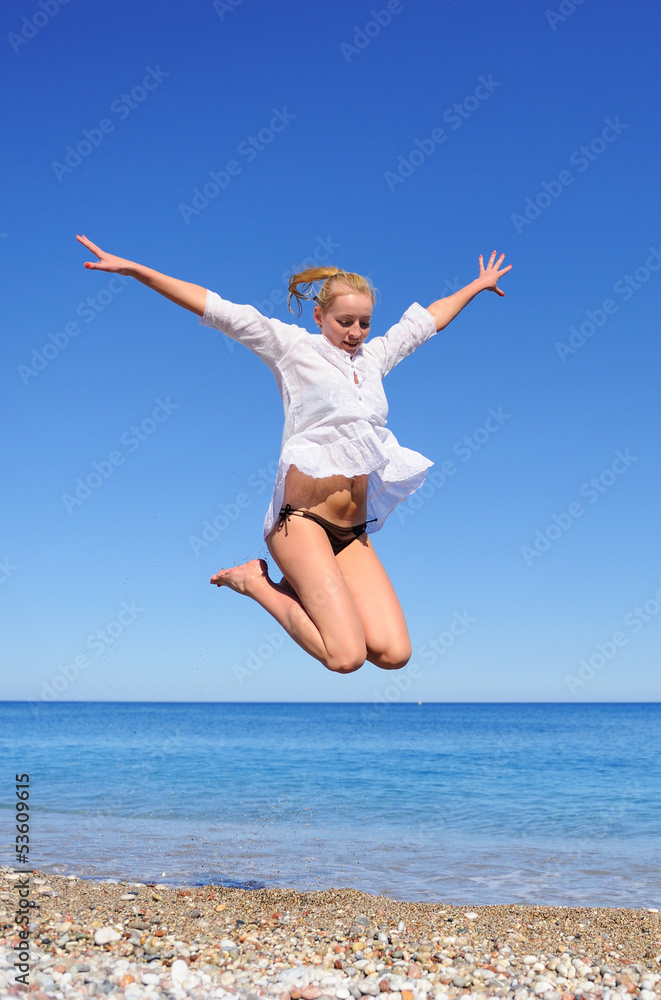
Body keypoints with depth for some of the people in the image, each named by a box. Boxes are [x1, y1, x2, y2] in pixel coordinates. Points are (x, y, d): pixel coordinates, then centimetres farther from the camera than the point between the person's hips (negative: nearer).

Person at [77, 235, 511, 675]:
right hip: (303, 519, -6)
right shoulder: (293, 347, 3)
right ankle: (256, 581, 4)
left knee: (393, 653, -9)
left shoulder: (374, 356, 18)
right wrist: (134, 269, -6)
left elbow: (424, 320, 33)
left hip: (354, 532, 6)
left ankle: (309, 588, 13)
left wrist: (477, 286, 47)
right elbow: (218, 311, -2)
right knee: (347, 656, -17)